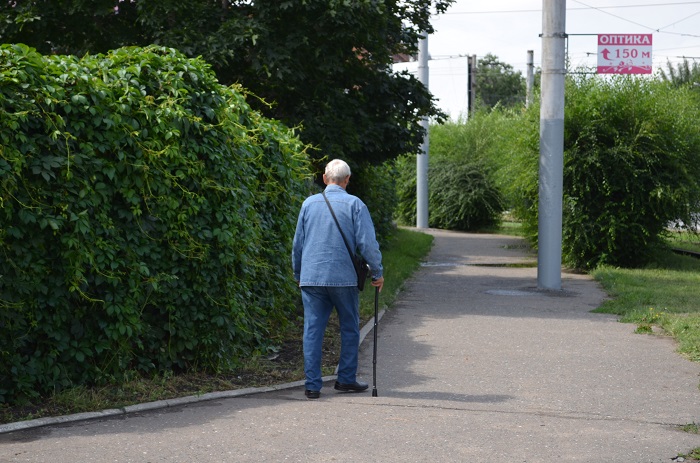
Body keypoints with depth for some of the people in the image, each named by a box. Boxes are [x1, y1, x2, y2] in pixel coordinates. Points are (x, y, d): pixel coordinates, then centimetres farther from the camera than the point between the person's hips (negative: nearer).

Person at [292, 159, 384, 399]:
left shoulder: (309, 203, 7)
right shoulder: (354, 204, -3)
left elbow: (297, 244, 13)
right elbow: (368, 243, -6)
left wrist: (298, 274, 24)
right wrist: (378, 273, 5)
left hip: (311, 278, 2)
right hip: (344, 278, -2)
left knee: (312, 330, 2)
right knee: (349, 329, 13)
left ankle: (312, 384, -1)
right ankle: (346, 379, 17)